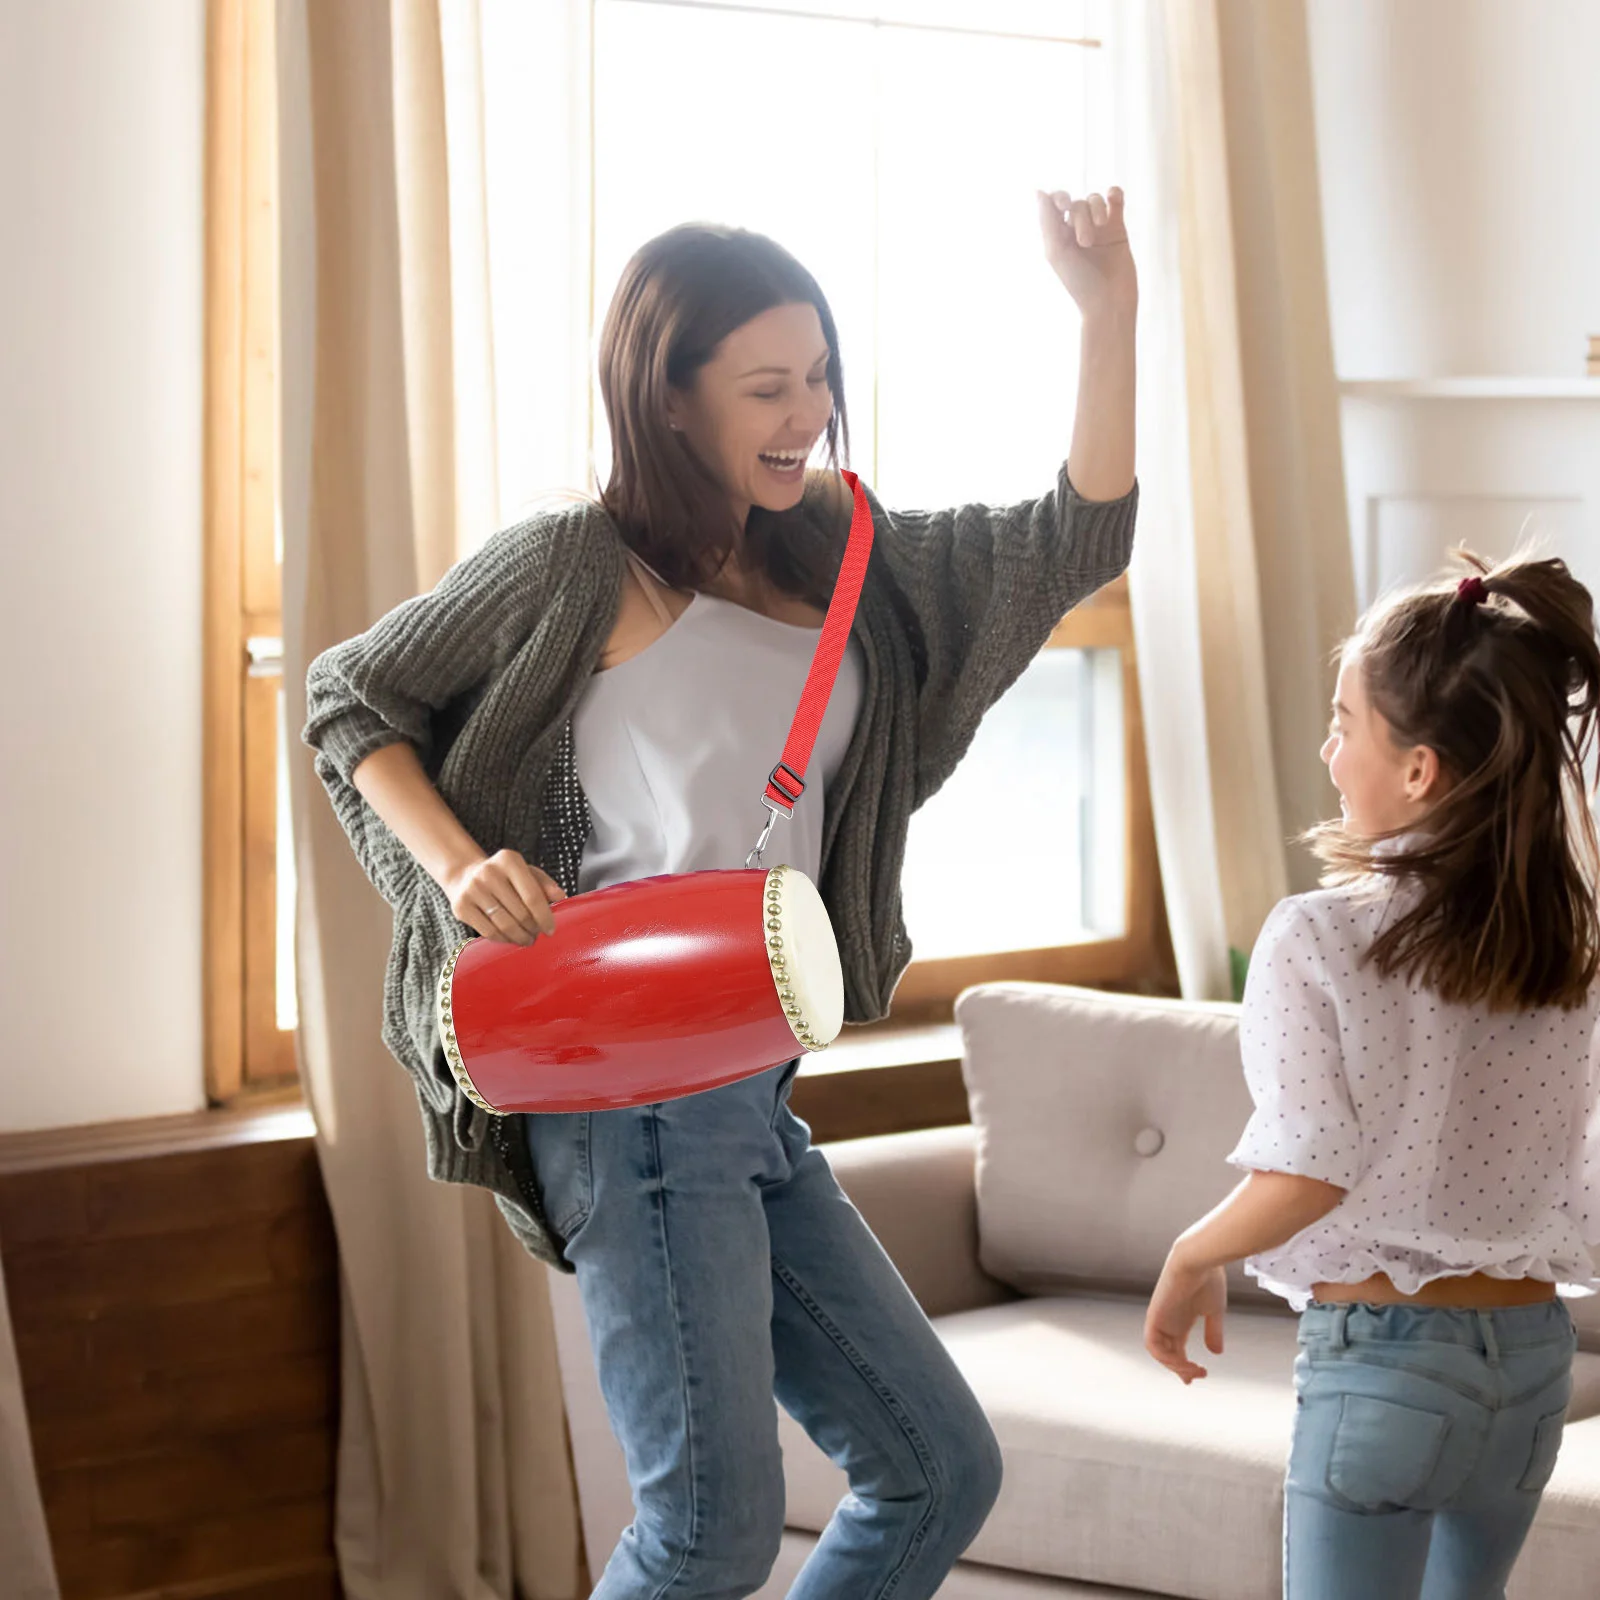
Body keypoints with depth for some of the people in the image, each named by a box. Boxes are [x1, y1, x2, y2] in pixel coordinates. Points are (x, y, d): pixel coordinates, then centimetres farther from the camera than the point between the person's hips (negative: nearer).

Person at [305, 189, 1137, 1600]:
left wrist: (1109, 311, 0)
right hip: (636, 1097, -8)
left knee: (941, 1469, 11)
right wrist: (458, 863, -12)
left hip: (760, 1105, 8)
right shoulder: (580, 565, -5)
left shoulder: (845, 560, 13)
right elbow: (352, 698, 4)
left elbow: (1075, 541, 10)